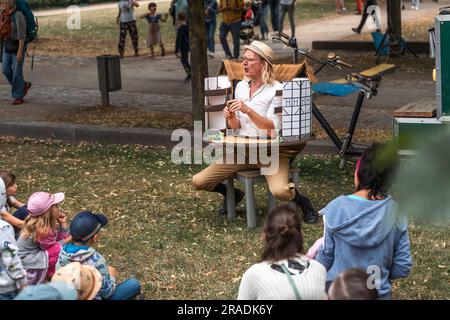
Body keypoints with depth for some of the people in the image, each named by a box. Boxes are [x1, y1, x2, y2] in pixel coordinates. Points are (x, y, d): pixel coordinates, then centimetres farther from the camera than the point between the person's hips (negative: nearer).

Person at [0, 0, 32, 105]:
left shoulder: (18, 15, -21)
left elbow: (22, 35, -22)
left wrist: (20, 52, -24)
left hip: (19, 46, -7)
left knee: (17, 72, -4)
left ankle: (18, 97, 8)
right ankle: (23, 85, 25)